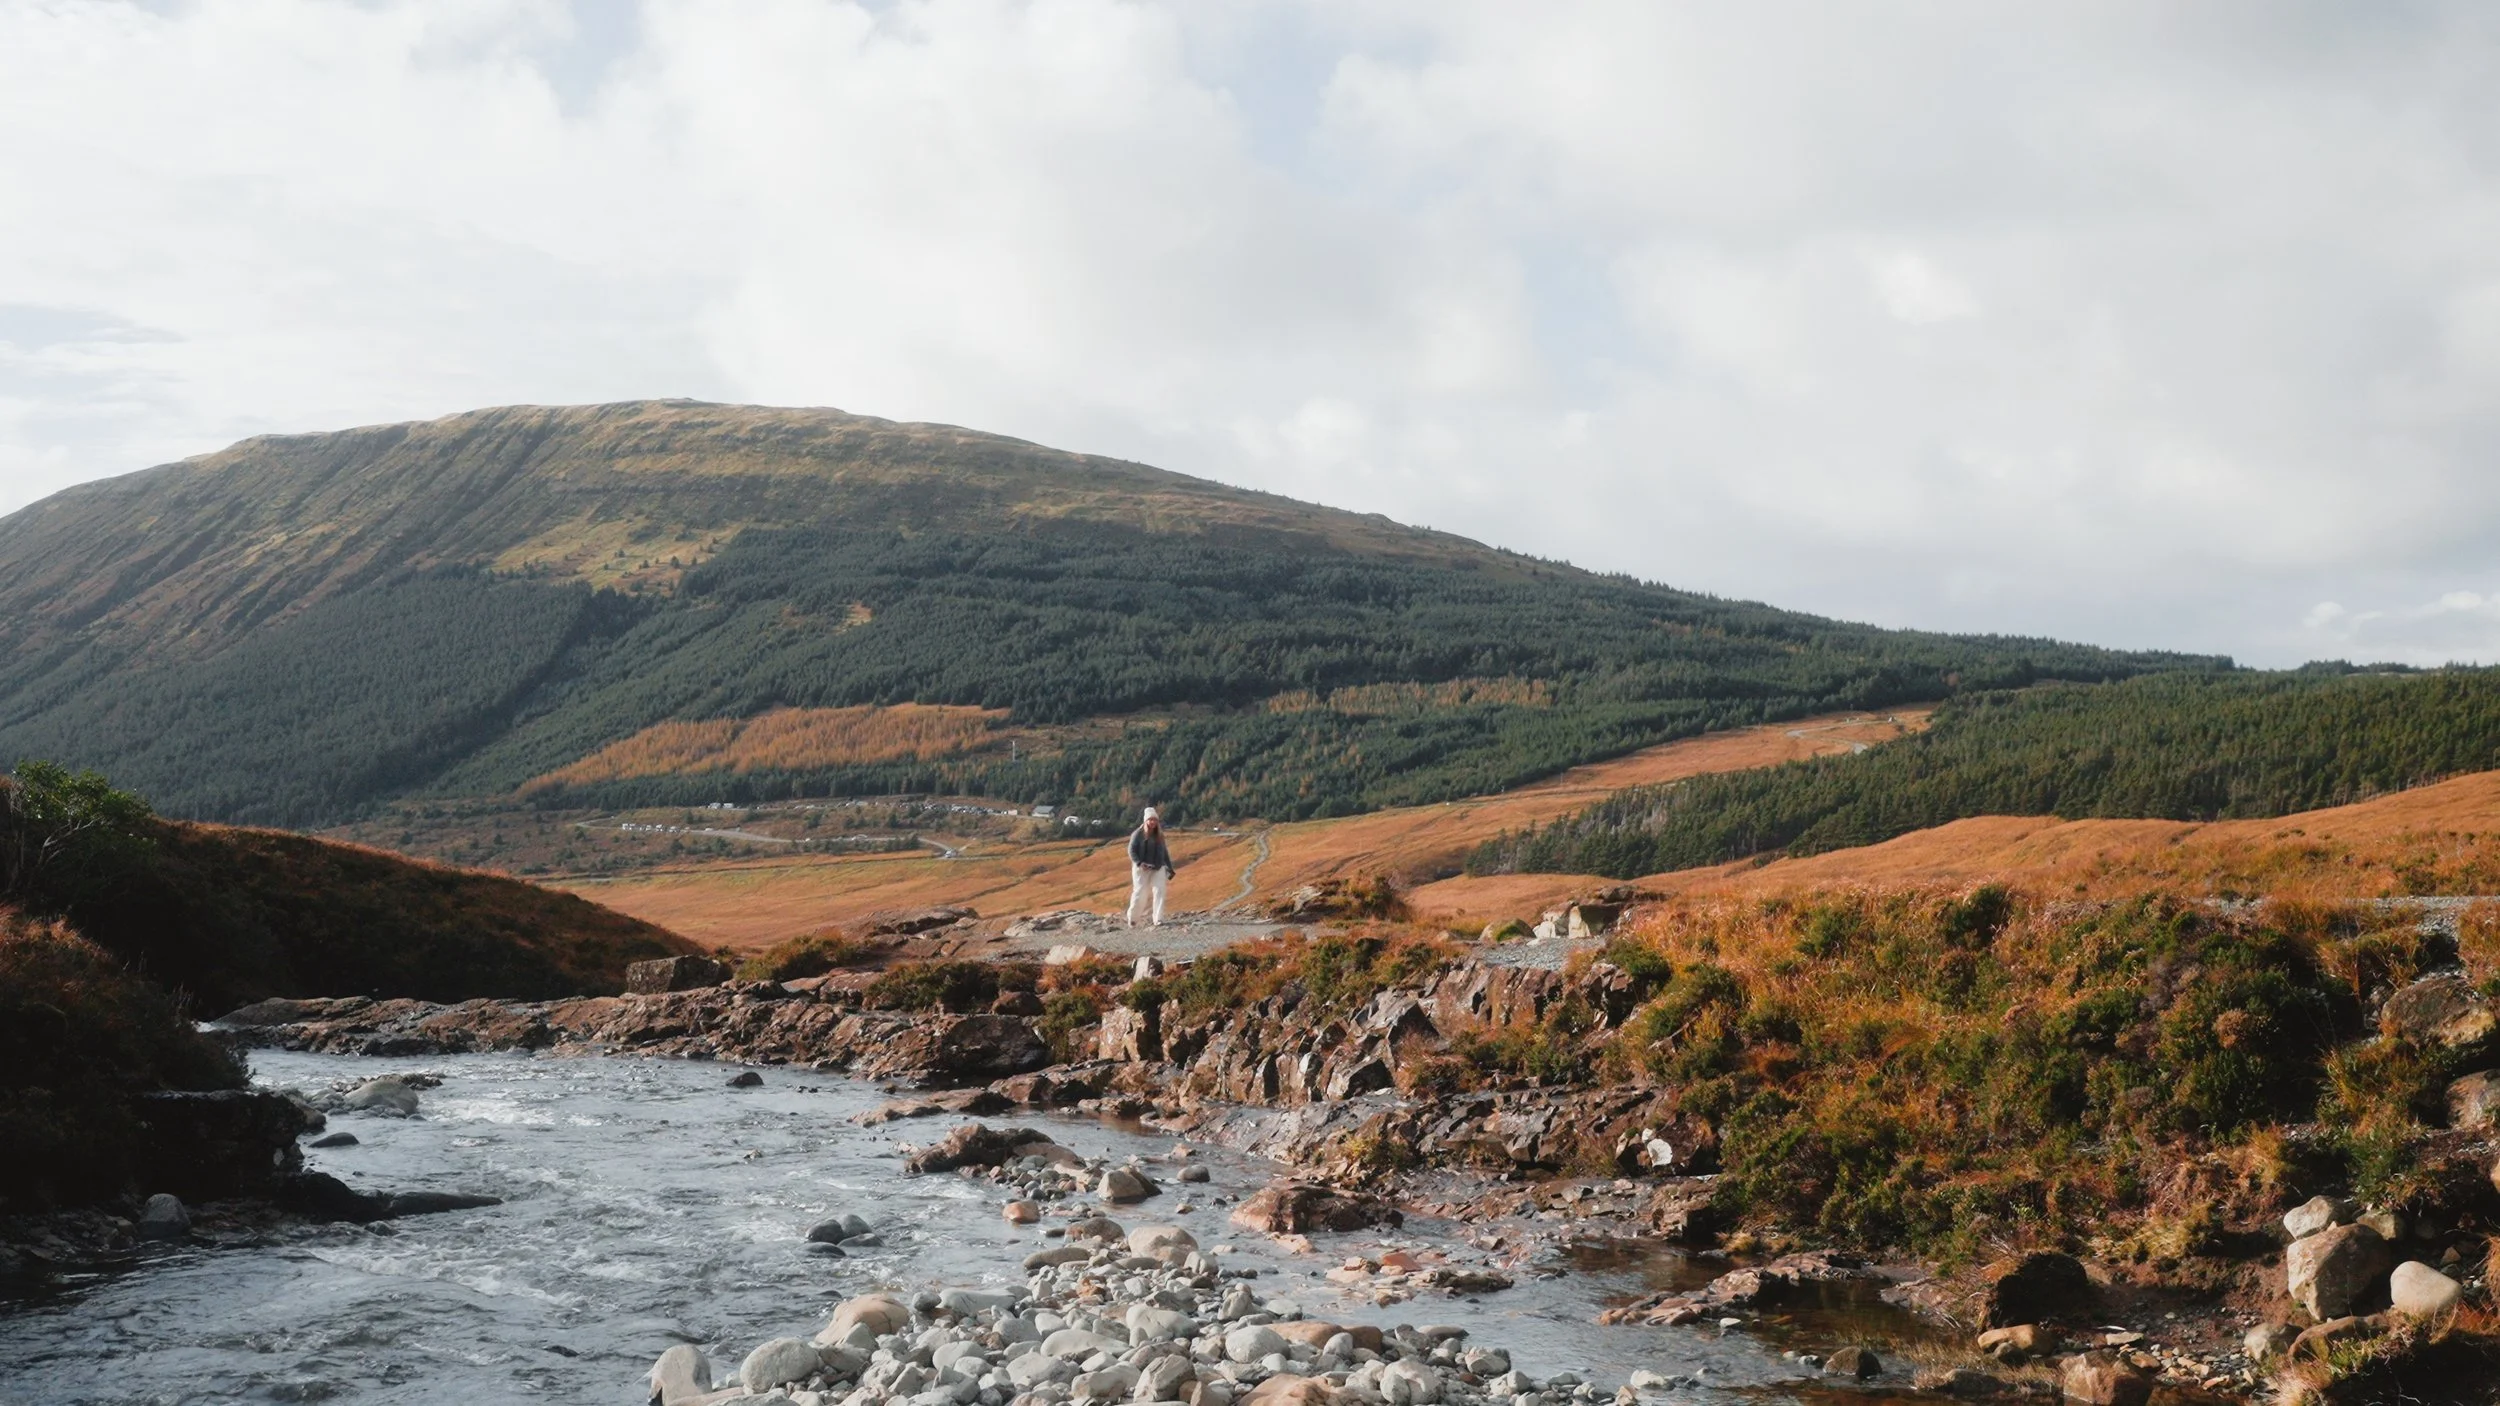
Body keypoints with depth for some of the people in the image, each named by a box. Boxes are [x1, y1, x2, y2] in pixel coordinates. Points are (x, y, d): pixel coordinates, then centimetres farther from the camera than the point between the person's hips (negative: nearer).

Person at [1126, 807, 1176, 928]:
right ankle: (1132, 918, 19)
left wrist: (1169, 869, 14)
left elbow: (1165, 853, 18)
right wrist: (1139, 863, -23)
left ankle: (1158, 919, -12)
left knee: (1159, 892, -11)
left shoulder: (1159, 836, 11)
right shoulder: (1138, 834, -4)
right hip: (1141, 869, -4)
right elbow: (1131, 850, -9)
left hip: (1158, 869, 4)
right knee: (1140, 893, -2)